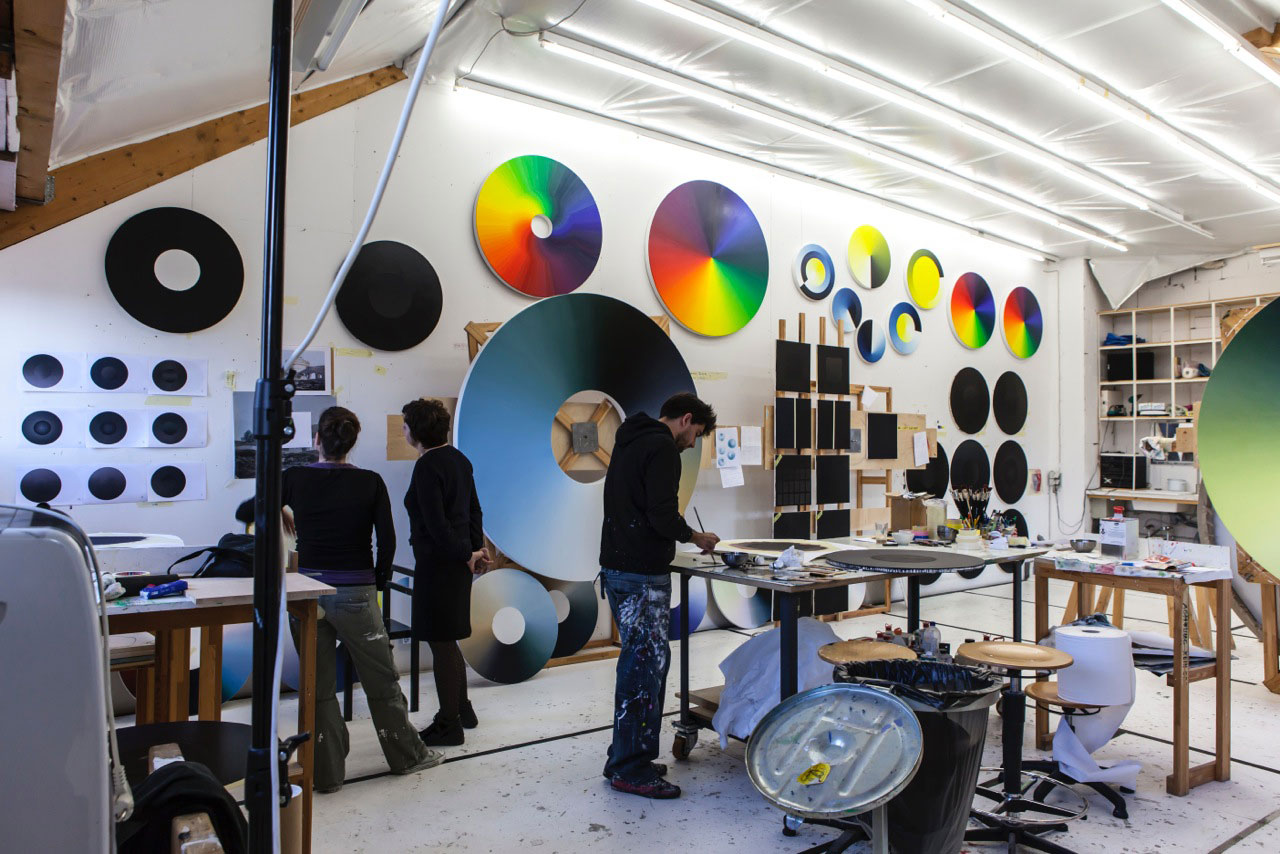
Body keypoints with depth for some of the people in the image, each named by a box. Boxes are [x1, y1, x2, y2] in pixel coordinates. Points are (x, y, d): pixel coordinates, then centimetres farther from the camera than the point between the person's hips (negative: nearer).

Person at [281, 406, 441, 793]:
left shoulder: (294, 478, -4)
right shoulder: (370, 482, -8)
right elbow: (387, 540, -8)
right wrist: (380, 580, 7)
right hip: (355, 593, -1)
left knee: (318, 685, 13)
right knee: (381, 679, 13)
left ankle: (326, 772, 21)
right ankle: (407, 754, 28)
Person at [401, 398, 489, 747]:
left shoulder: (427, 466, -17)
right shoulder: (458, 458, 11)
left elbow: (436, 524, -19)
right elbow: (474, 510, 14)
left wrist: (467, 555, -10)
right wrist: (477, 547, 11)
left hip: (438, 562, -9)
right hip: (457, 561, 9)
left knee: (441, 642, 1)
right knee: (447, 639, 21)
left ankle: (449, 725, 11)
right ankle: (462, 709, 33)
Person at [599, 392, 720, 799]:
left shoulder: (630, 441, 19)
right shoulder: (661, 447, -12)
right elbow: (662, 515, -21)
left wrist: (682, 535, 20)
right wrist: (695, 537, -2)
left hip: (618, 567, 10)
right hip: (642, 574, -10)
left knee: (640, 662, 16)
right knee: (646, 663, -4)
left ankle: (624, 757, 24)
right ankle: (631, 769, 3)